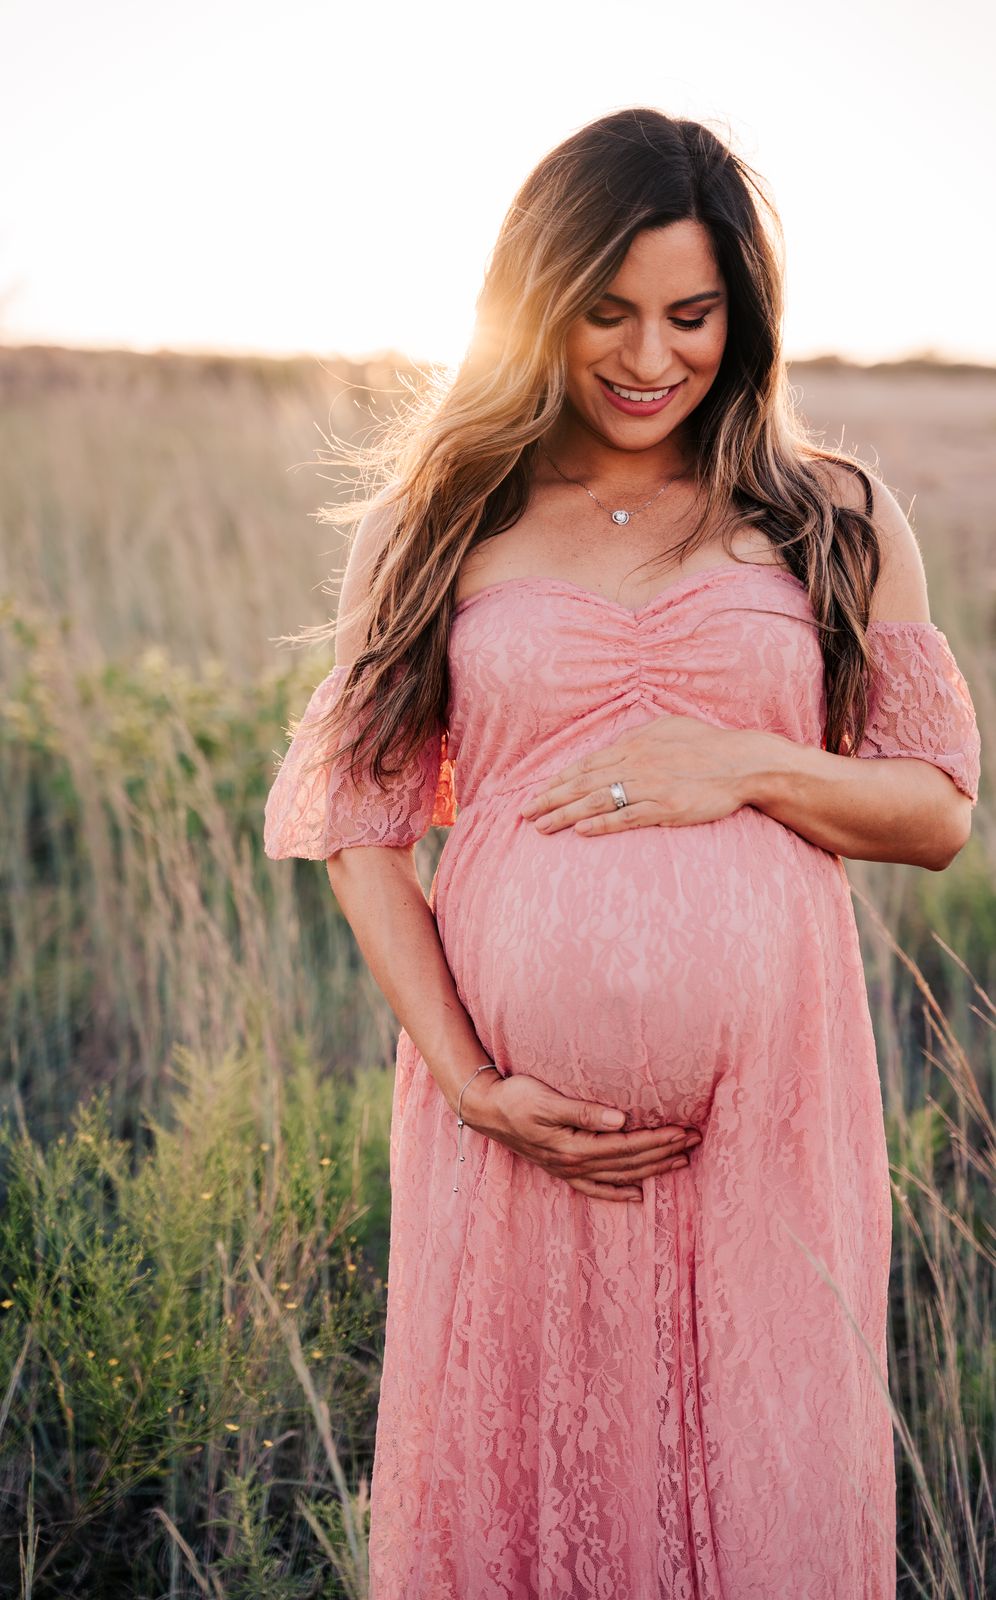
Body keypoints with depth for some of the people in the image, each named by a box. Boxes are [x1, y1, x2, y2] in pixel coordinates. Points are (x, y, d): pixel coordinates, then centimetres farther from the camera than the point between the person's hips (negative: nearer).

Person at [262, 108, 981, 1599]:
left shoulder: (835, 519, 6)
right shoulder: (445, 523, 5)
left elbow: (940, 811, 7)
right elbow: (360, 821, 2)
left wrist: (749, 768, -12)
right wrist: (468, 1082, -8)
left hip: (767, 1104, 0)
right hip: (517, 1114, 0)